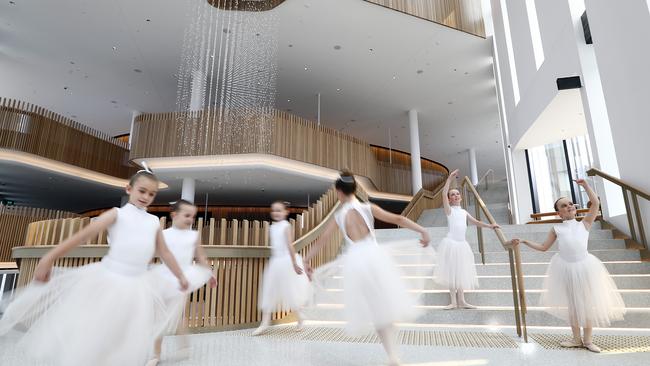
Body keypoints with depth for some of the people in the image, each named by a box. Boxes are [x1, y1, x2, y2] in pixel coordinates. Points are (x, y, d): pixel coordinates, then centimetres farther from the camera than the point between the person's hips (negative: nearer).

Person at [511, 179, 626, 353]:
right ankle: (577, 339, 25)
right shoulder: (556, 229, 7)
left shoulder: (585, 223, 7)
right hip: (565, 268, 0)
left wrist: (585, 185, -3)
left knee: (588, 303, 8)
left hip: (585, 266, 0)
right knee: (572, 304, 11)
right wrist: (524, 241, 5)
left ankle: (588, 340, 24)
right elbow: (543, 247, 12)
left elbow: (595, 203, -4)